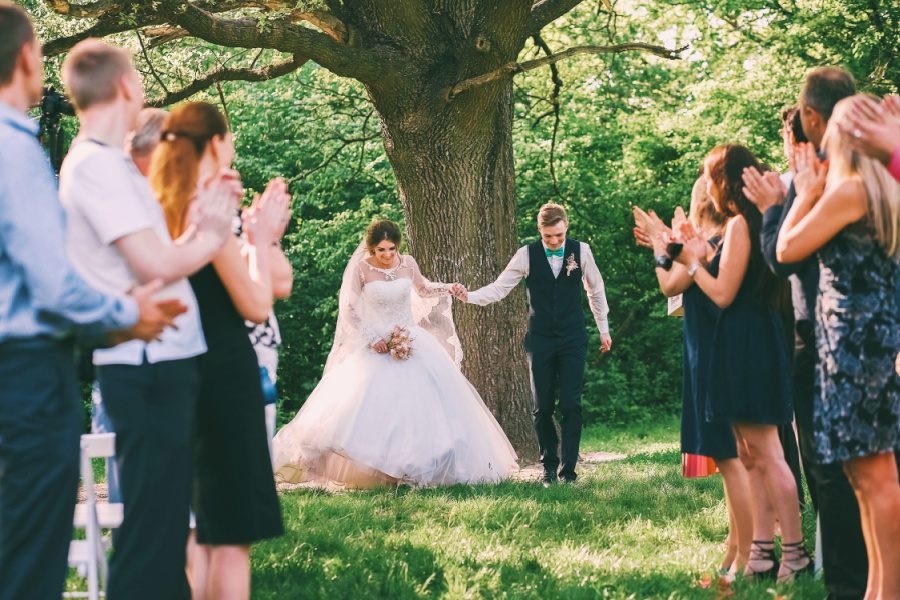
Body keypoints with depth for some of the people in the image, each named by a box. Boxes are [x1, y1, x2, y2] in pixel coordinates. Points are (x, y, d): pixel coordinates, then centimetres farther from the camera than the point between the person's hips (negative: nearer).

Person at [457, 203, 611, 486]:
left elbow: (595, 289, 12)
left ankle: (568, 468, 0)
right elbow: (499, 288, -5)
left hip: (573, 339, 0)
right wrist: (470, 296, -23)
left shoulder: (580, 250, -1)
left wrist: (604, 328, 15)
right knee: (543, 407, 1)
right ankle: (549, 466, 16)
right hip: (540, 340, 0)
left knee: (571, 404, -8)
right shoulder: (527, 255, -4)